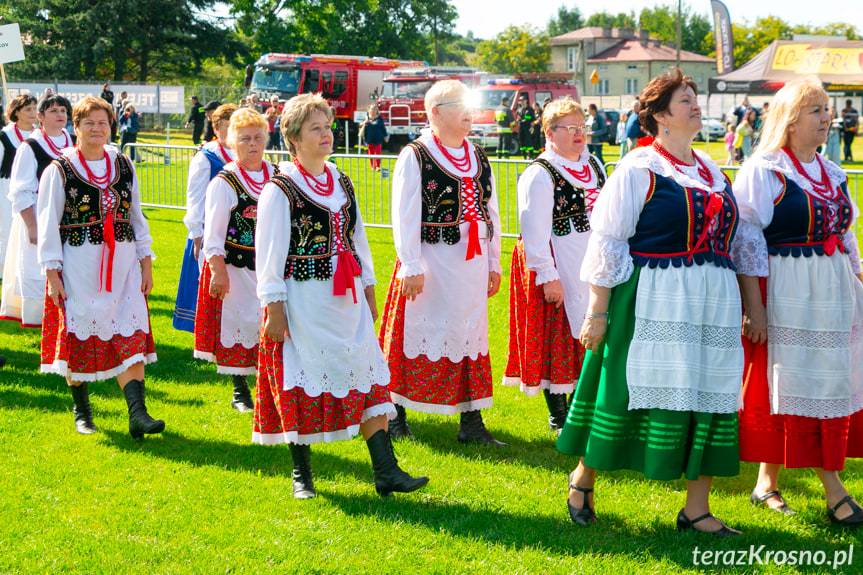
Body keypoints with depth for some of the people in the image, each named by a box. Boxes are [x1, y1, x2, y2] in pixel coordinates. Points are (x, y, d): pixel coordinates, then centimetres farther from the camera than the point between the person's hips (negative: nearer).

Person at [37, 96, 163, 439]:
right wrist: (52, 273, -9)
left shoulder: (124, 166, 10)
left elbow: (137, 217, 16)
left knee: (130, 337, -6)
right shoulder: (60, 170, -2)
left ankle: (137, 414, -11)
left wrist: (146, 262, 10)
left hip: (123, 265, 3)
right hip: (79, 265, -3)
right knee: (79, 335, 4)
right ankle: (82, 410, 22)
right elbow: (47, 224, -3)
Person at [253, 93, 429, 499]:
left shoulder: (342, 183, 13)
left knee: (368, 379, -1)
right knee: (304, 384, 2)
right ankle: (302, 475, 16)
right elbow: (269, 252, -9)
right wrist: (274, 307, -12)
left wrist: (368, 289, 17)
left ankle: (385, 472, 0)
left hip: (346, 299, 6)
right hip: (302, 302, -6)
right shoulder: (280, 190, -7)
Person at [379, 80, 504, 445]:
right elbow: (405, 216, -10)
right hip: (431, 263, -6)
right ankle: (396, 414, 16)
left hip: (472, 263, 6)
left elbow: (491, 213, 16)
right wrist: (411, 266, -15)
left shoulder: (478, 158, 13)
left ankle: (471, 422, 12)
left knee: (471, 333, 6)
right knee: (419, 333, 1)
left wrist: (493, 264, 13)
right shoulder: (414, 157, -6)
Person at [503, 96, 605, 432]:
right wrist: (548, 277, -20)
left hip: (591, 265, 7)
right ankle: (558, 417, 13)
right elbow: (534, 232, -17)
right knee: (556, 338, 2)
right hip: (559, 268, -7)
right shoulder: (539, 175, -14)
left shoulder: (593, 165, 10)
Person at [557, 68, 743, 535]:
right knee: (626, 388, 1)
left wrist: (738, 304, 18)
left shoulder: (712, 170, 13)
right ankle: (583, 478, 24)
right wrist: (598, 310, -13)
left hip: (712, 304, 6)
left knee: (708, 395, 4)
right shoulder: (638, 169, -6)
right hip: (653, 301, -6)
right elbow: (607, 240, -8)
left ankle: (696, 508, 12)